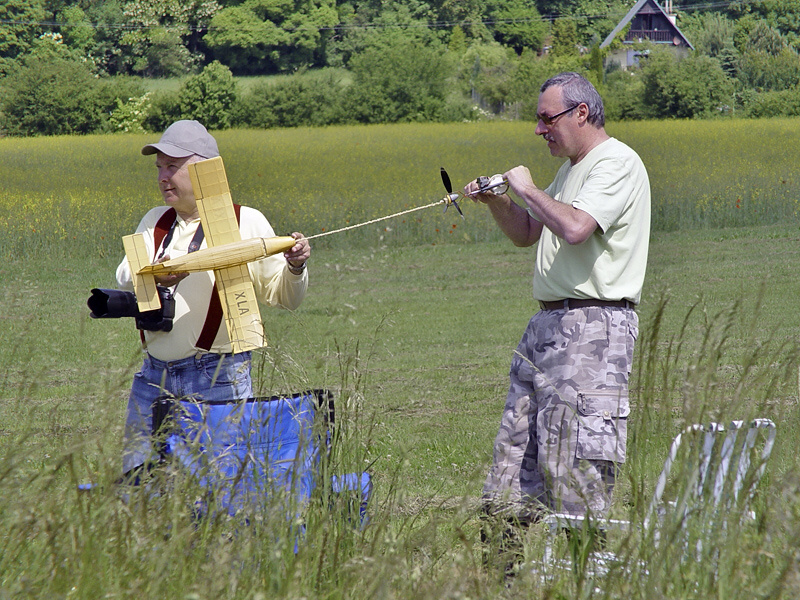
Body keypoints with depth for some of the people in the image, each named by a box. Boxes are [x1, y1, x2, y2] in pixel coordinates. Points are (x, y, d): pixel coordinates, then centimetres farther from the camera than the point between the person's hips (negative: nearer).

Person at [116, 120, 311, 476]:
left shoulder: (247, 223, 3)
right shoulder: (155, 223, 16)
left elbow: (283, 298, 5)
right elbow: (124, 280, 1)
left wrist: (295, 267, -16)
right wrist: (153, 278, -21)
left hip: (218, 379, -4)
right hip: (155, 378, 4)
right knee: (135, 477, 2)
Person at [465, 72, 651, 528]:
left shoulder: (618, 164, -9)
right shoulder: (572, 169, 21)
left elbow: (575, 228, -25)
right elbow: (526, 235, 31)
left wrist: (528, 189, -10)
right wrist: (497, 201, 12)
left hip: (594, 328, -10)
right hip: (549, 323, 10)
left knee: (572, 461, -12)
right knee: (515, 448, 6)